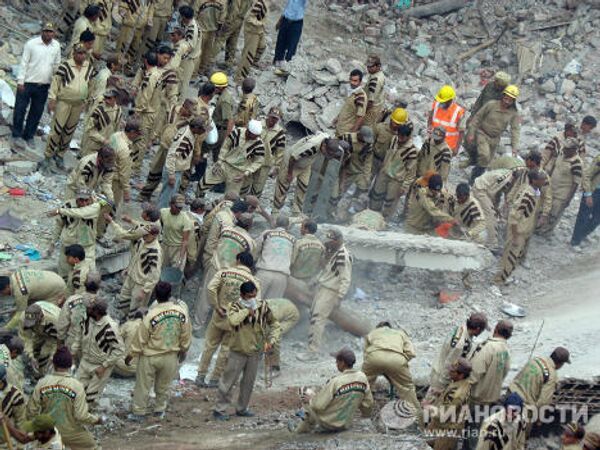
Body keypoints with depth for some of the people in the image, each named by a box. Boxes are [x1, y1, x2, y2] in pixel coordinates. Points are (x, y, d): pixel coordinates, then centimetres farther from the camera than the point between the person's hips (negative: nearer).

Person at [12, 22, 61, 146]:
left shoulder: (56, 46, 4)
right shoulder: (31, 43, -9)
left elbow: (56, 65, 14)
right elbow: (24, 63, -7)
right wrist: (20, 81, -10)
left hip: (44, 85, 4)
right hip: (28, 83, -4)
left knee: (37, 112, 9)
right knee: (20, 109, 1)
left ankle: (29, 136, 21)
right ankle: (17, 134, 13)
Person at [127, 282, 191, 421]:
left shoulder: (151, 315, -24)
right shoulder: (181, 312, -15)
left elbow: (140, 338, -14)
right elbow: (186, 336, -2)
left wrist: (131, 355, 0)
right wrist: (183, 351, 17)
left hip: (150, 357, -3)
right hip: (171, 356, 3)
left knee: (143, 386, 13)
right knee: (163, 386, 22)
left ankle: (139, 413, 22)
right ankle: (159, 410, 34)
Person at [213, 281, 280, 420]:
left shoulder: (263, 306, -5)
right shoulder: (236, 307, -14)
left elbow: (274, 325, 5)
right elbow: (233, 320, -37)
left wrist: (271, 341, -7)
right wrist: (247, 311, -29)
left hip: (255, 351, 4)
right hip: (238, 351, -4)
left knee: (249, 381, 13)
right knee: (229, 380, -2)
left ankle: (242, 409, 28)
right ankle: (220, 409, 6)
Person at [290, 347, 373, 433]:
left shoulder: (335, 382, -31)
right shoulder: (362, 378, -14)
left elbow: (319, 405, -24)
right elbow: (368, 402, 0)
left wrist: (310, 399, -2)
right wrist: (365, 413, 22)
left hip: (329, 424, -6)